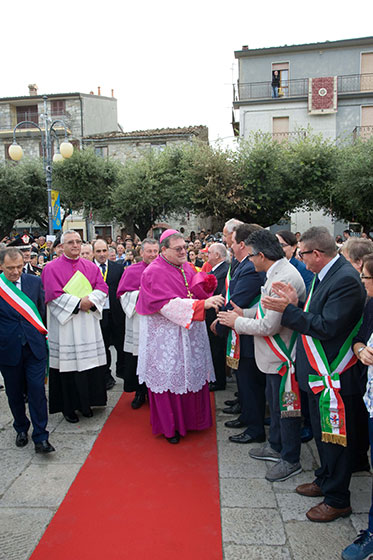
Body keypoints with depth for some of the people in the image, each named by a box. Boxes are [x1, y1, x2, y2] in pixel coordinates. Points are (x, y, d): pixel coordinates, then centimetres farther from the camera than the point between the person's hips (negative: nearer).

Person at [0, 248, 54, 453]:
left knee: (37, 390, -2)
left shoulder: (34, 282, 1)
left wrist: (41, 335, 8)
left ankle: (40, 437, 8)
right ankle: (21, 429, 35)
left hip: (34, 346, 0)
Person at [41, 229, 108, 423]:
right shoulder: (51, 268, -1)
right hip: (64, 323, -4)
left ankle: (85, 402, 21)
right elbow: (54, 294, -11)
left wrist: (90, 300, -14)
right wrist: (78, 303, -15)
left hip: (88, 323, 4)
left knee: (88, 363, 5)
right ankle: (68, 407, 14)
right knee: (68, 364, 0)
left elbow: (102, 288, 4)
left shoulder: (91, 267, 12)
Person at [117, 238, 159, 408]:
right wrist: (138, 294, -14)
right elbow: (122, 294, 1)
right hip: (138, 322, -1)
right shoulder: (131, 271, 4)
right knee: (138, 359, 4)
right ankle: (140, 393, 19)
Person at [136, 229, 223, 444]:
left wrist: (205, 283, -13)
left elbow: (198, 292, 10)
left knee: (192, 374, 13)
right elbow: (169, 304, -25)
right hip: (165, 336, -7)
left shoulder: (186, 267, 9)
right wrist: (202, 304, -32)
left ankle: (191, 419, 31)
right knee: (168, 376, 4)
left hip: (190, 332, 7)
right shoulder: (154, 272, -15)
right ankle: (169, 426, 22)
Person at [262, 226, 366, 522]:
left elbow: (326, 327, -27)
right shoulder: (326, 274, 7)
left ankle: (337, 500, 27)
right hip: (318, 373, 10)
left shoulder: (346, 280, -23)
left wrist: (288, 309, -23)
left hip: (335, 377, -9)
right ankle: (325, 480, 44)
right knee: (322, 433, 24)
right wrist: (295, 305, -6)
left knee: (336, 438, 8)